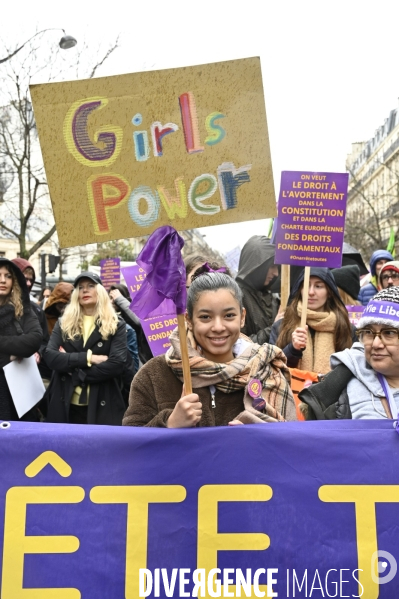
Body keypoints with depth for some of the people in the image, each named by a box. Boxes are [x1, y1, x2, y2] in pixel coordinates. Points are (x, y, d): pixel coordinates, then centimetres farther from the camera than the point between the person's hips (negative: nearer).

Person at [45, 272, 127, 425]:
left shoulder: (116, 325, 0)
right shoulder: (63, 323, 7)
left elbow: (117, 364, -13)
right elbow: (50, 356, -7)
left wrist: (76, 373, -12)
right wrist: (88, 358, -16)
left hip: (102, 406, -2)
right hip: (65, 405, 2)